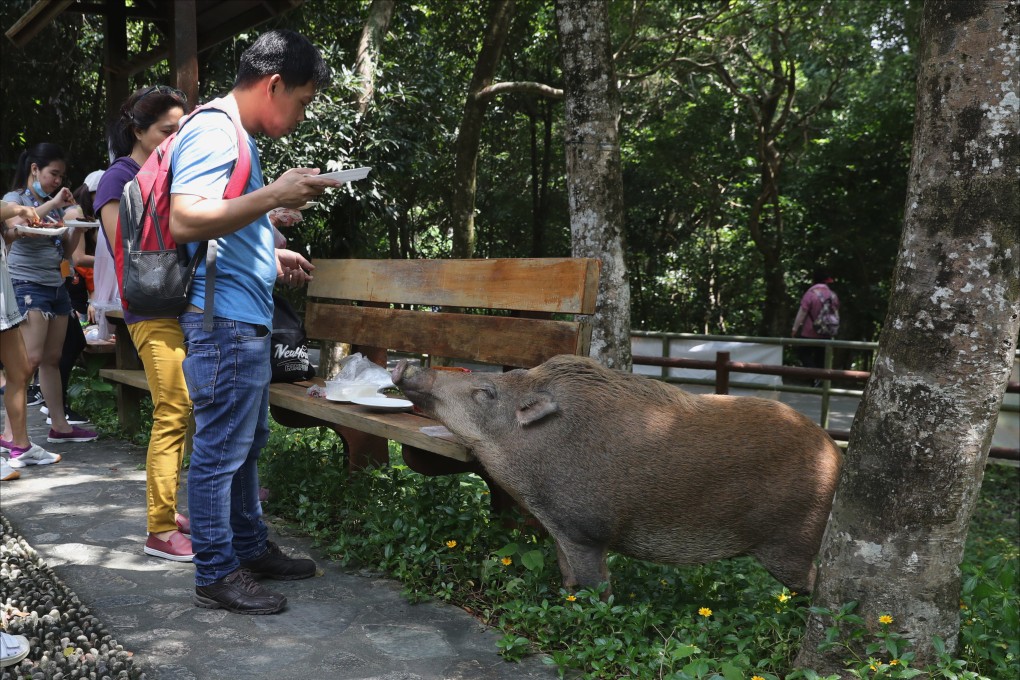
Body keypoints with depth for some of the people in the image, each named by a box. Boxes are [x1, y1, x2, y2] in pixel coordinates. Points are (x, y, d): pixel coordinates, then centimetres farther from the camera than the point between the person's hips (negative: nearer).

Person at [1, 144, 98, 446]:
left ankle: (60, 426, 12)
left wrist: (78, 226, 1)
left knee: (52, 359, 9)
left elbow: (67, 251, 18)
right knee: (30, 359, -15)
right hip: (27, 285, -7)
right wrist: (52, 204, -22)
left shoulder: (55, 205, 16)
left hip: (56, 286, 7)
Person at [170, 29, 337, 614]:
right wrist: (275, 195, -29)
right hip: (223, 322, -11)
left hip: (245, 323, 11)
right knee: (220, 451, -2)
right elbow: (184, 221, -27)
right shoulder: (214, 132, -13)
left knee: (247, 443, 18)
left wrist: (271, 255, 22)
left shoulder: (238, 137, 18)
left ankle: (251, 547, 30)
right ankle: (217, 574, 9)